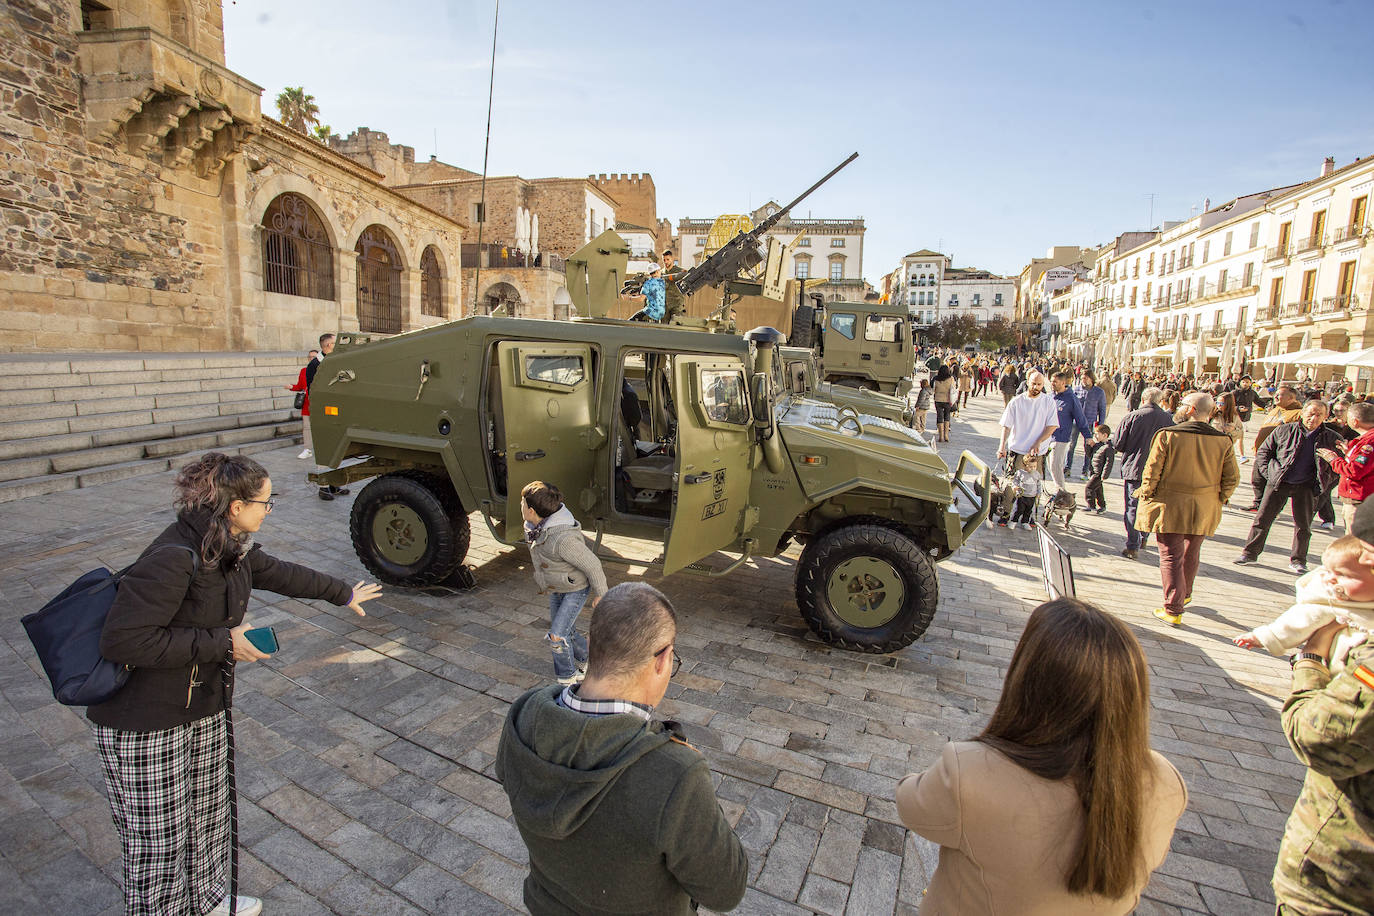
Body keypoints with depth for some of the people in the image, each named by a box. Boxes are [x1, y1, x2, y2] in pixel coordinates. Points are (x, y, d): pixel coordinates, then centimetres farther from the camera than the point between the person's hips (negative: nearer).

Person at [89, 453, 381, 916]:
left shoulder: (231, 548, -1)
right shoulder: (173, 559, -28)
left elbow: (282, 574, 15)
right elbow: (122, 640, -29)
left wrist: (343, 593, 25)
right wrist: (221, 642, -24)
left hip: (204, 709, 9)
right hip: (145, 726, -9)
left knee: (208, 813, 23)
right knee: (158, 841, 7)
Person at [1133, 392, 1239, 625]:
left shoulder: (1167, 435, -15)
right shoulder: (1223, 441, -3)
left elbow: (1152, 472, -12)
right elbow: (1232, 478, 2)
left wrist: (1146, 494, 2)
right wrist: (1219, 500, 16)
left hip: (1170, 508, -4)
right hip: (1204, 511, 4)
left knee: (1171, 557, 2)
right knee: (1191, 555, 22)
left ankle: (1173, 610, 3)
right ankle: (1184, 595, 43)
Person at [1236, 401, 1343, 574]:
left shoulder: (1332, 439, 5)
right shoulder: (1284, 431, 0)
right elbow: (1263, 452, 7)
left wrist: (1323, 481, 1)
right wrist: (1270, 473, -2)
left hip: (1306, 486, 1)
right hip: (1279, 482, -1)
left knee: (1303, 525, 6)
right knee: (1262, 518, 1)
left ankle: (1297, 560, 19)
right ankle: (1250, 552, 10)